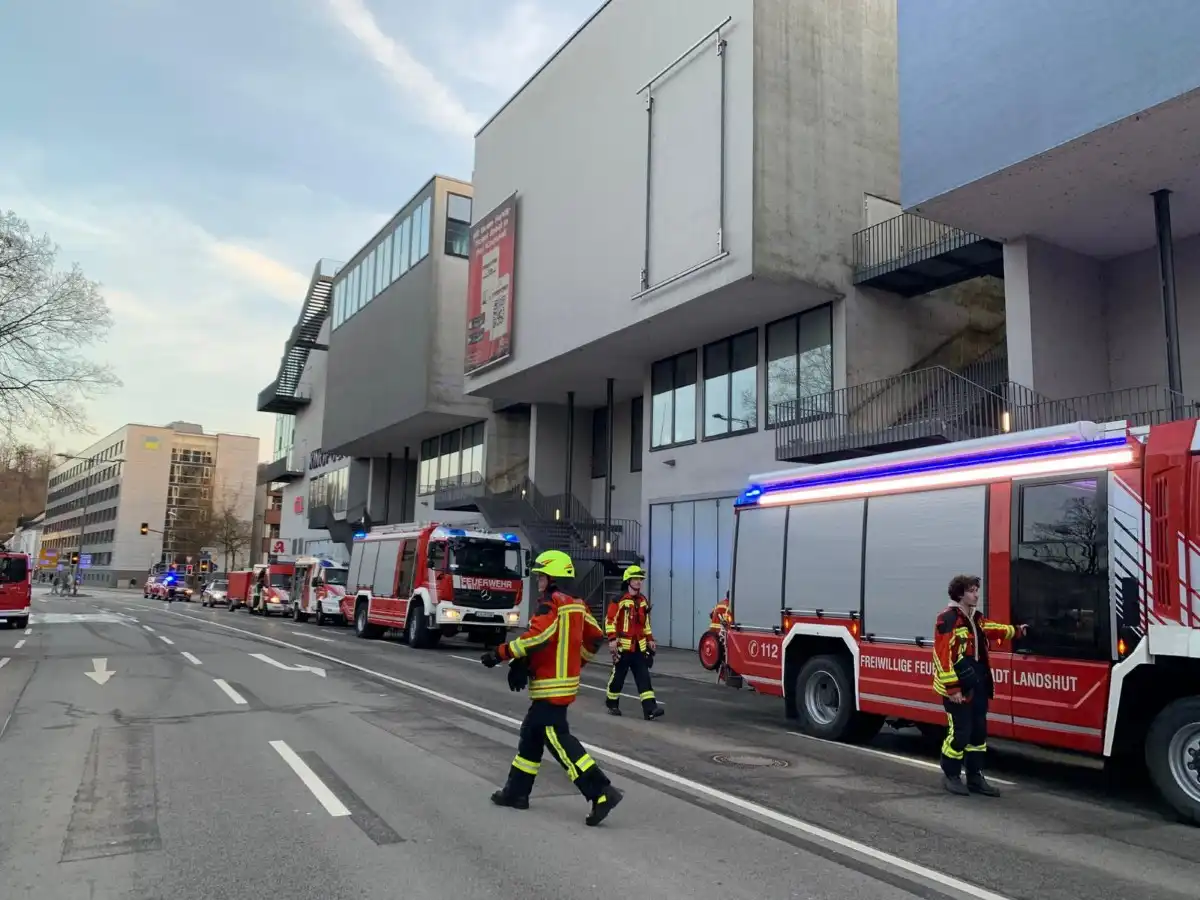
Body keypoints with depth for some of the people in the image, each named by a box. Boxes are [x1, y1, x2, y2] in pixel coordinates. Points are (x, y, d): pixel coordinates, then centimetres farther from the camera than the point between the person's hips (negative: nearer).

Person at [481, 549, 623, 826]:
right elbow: (595, 638, 18)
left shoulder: (551, 604, -14)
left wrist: (500, 654, -21)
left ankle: (602, 792, -14)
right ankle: (517, 792, 27)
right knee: (532, 733, 17)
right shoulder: (575, 605, 13)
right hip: (566, 680, 10)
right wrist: (576, 662, 26)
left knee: (557, 738, -9)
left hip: (551, 684, -10)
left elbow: (537, 638, -28)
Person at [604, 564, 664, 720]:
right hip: (623, 646, -5)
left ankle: (650, 708, -8)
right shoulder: (619, 600, -10)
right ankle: (612, 704, 23)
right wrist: (612, 639, -20)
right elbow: (610, 620, -12)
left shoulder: (643, 600, 12)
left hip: (639, 646, 6)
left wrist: (650, 639, 17)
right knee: (618, 676, 6)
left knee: (644, 677, -3)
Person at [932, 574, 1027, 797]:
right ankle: (951, 775, 12)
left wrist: (1016, 631, 36)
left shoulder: (976, 617, 13)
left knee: (979, 731, 13)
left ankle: (975, 777, 23)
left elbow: (991, 629, 36)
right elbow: (942, 655, -21)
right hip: (958, 687, -9)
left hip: (978, 685, 9)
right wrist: (952, 687, -24)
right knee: (960, 732, -5)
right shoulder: (948, 618, -16)